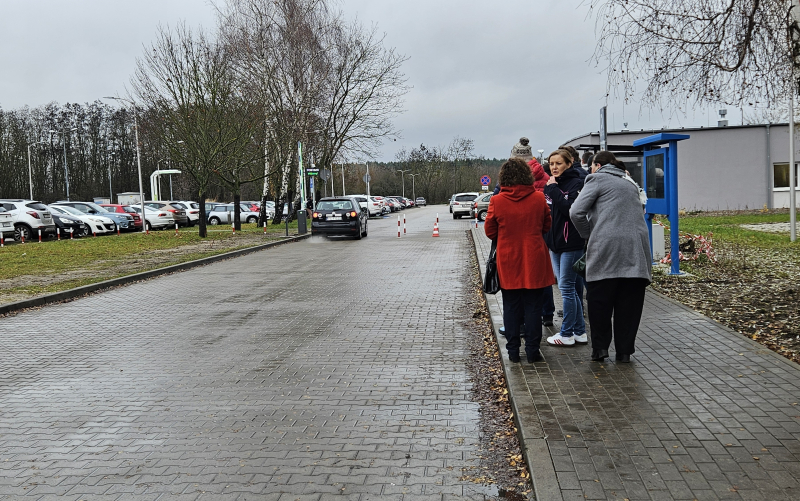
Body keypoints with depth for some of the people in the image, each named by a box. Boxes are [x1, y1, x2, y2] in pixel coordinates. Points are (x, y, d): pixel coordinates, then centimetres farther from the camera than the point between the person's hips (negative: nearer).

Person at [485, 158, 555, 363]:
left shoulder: (497, 201, -9)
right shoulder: (539, 198, -6)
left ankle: (513, 351, 14)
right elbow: (547, 226, 7)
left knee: (511, 307, 10)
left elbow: (490, 231, 1)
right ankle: (532, 351, 10)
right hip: (534, 261, 0)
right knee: (533, 306, 7)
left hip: (508, 262, 0)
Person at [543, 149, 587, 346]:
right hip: (554, 243, 8)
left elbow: (570, 209, -23)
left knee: (566, 287, -3)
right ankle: (580, 331, 21)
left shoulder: (576, 184, -9)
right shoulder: (550, 185, 12)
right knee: (568, 288, 12)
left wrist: (554, 189, -20)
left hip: (571, 243, -8)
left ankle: (567, 334, 7)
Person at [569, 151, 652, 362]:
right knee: (629, 303, 9)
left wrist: (588, 234, 10)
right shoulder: (630, 183, 26)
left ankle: (600, 347, 9)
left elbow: (576, 212, -5)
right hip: (636, 249, 5)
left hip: (606, 248, -5)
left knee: (599, 302, 7)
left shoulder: (597, 179, 6)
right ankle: (624, 351, 13)